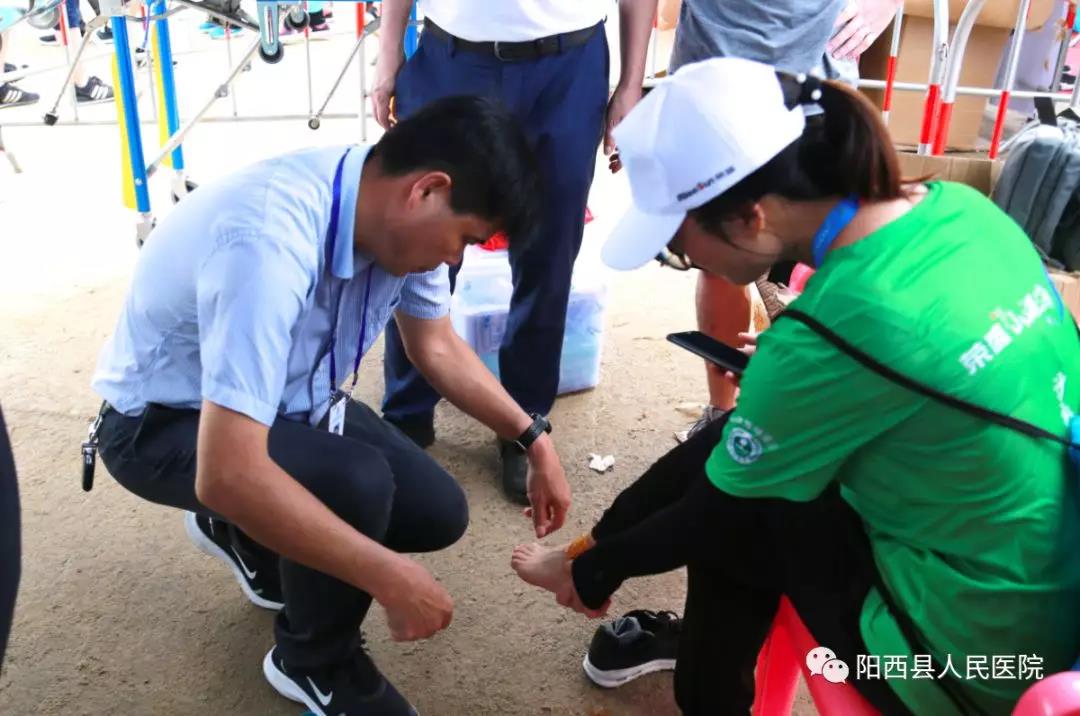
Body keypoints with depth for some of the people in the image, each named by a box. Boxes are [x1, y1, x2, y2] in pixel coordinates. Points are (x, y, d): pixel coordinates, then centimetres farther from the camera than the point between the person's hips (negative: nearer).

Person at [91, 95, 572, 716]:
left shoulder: (398, 215, -14)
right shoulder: (271, 241, -39)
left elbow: (437, 346, 4)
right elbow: (227, 474, -42)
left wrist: (534, 439, -1)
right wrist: (391, 578, -33)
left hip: (288, 399, 7)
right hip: (163, 424, -7)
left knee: (439, 513, -1)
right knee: (357, 484, -31)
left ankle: (249, 534, 22)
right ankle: (316, 664, 1)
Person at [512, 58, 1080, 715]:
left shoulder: (823, 338, -28)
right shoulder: (956, 207, -7)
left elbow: (717, 513, -12)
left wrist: (596, 565, 5)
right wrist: (782, 368, 16)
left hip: (977, 652, -7)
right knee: (735, 453, 13)